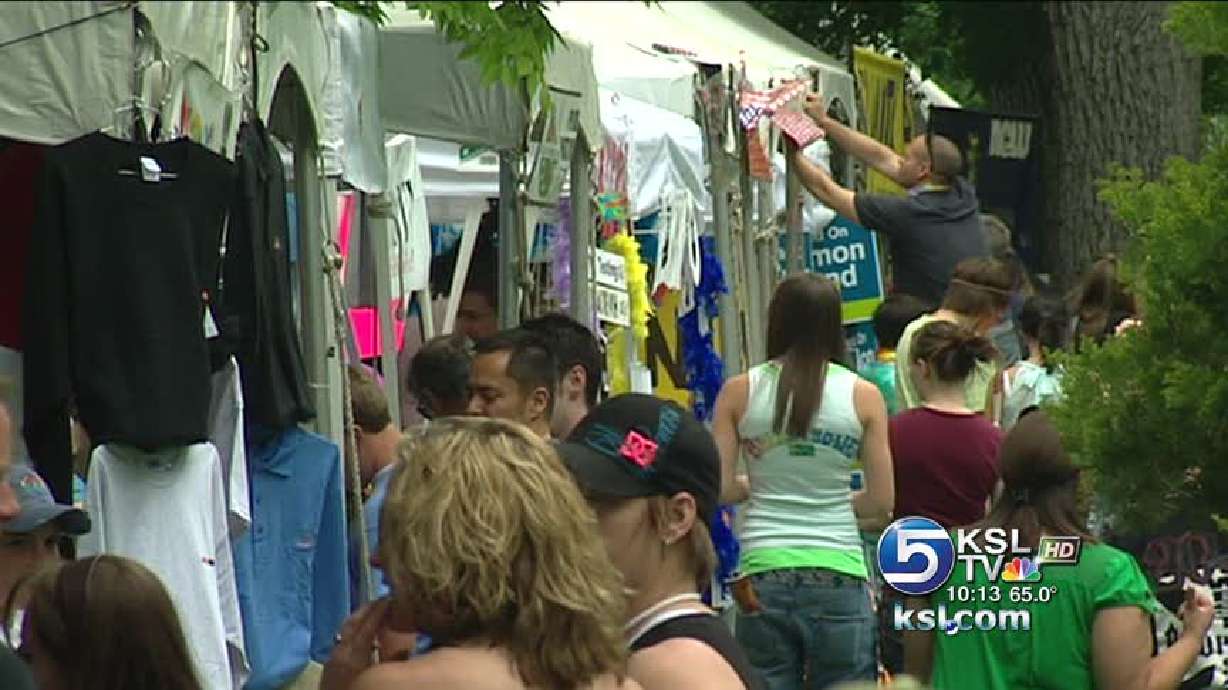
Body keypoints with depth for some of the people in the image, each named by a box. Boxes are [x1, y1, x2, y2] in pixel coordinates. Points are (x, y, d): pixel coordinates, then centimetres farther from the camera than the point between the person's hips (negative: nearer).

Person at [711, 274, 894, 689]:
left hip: (763, 575, 1)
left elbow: (720, 489, 0)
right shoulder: (863, 396, -2)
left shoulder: (739, 392, 0)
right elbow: (882, 504, 1)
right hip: (838, 574, -1)